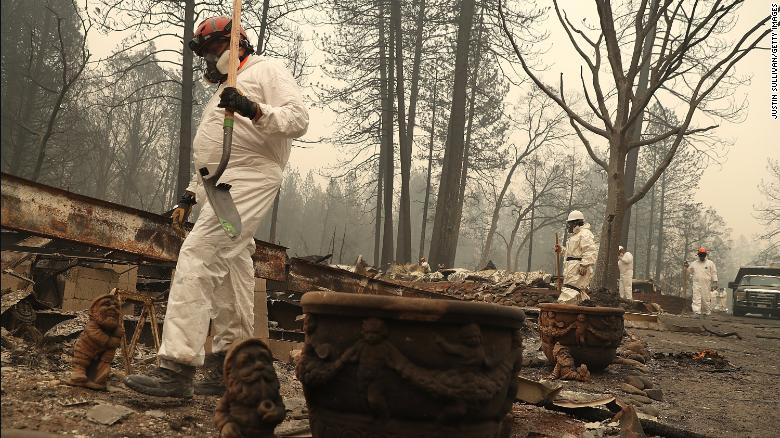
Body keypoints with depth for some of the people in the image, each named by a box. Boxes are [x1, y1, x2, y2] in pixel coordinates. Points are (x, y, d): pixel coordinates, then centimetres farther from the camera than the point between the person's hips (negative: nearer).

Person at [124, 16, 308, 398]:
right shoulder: (224, 88, 30)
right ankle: (229, 364, 14)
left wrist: (255, 111, -29)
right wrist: (190, 194, 25)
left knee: (198, 259, -21)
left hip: (248, 180, -10)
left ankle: (177, 368, -24)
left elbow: (298, 119, -14)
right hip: (220, 184, 10)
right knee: (229, 271, 9)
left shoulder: (267, 71, 2)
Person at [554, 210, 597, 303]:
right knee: (580, 294, 13)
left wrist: (584, 265, -29)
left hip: (578, 269, -11)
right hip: (572, 269, 11)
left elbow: (590, 251, -22)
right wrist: (561, 250, 17)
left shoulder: (585, 234, -10)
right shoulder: (575, 235, 25)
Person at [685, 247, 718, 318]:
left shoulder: (710, 263, 8)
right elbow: (690, 272, 22)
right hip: (696, 284, 1)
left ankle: (706, 313, 13)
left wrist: (715, 282, -2)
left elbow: (714, 273, 6)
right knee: (696, 299, -9)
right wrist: (687, 266, 3)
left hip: (706, 285, -1)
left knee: (705, 300, 3)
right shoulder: (694, 264, 14)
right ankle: (697, 313, -13)